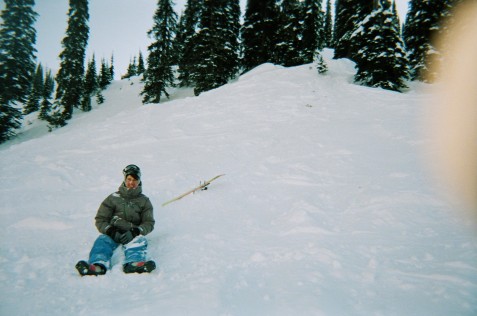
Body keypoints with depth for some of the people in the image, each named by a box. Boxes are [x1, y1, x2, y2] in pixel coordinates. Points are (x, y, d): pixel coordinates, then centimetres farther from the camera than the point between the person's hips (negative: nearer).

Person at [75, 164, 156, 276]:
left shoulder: (144, 201, 16)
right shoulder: (113, 198, 14)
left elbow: (149, 223, 7)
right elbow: (100, 220, 8)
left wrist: (134, 232, -15)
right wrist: (111, 232, -13)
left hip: (133, 235, -1)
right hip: (113, 234, 1)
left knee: (139, 240, -33)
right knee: (103, 240, -30)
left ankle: (133, 264, -62)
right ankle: (99, 265, -59)